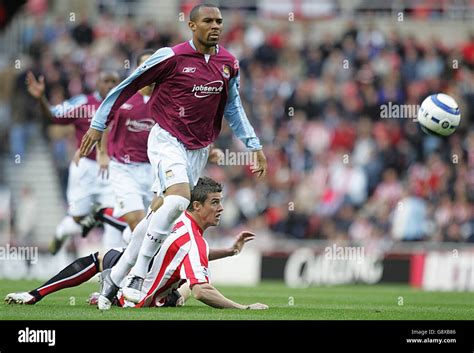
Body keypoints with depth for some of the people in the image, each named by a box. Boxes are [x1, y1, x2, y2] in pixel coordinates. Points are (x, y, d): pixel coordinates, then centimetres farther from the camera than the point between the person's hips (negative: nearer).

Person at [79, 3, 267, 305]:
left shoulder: (229, 64, 5)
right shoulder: (172, 57, -12)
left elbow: (233, 108, 20)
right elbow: (127, 86, -4)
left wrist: (254, 146, 15)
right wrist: (98, 125, -1)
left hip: (199, 149, 6)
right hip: (167, 140, -6)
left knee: (159, 216, 7)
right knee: (179, 199, -28)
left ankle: (114, 282, 17)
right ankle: (137, 278, -22)